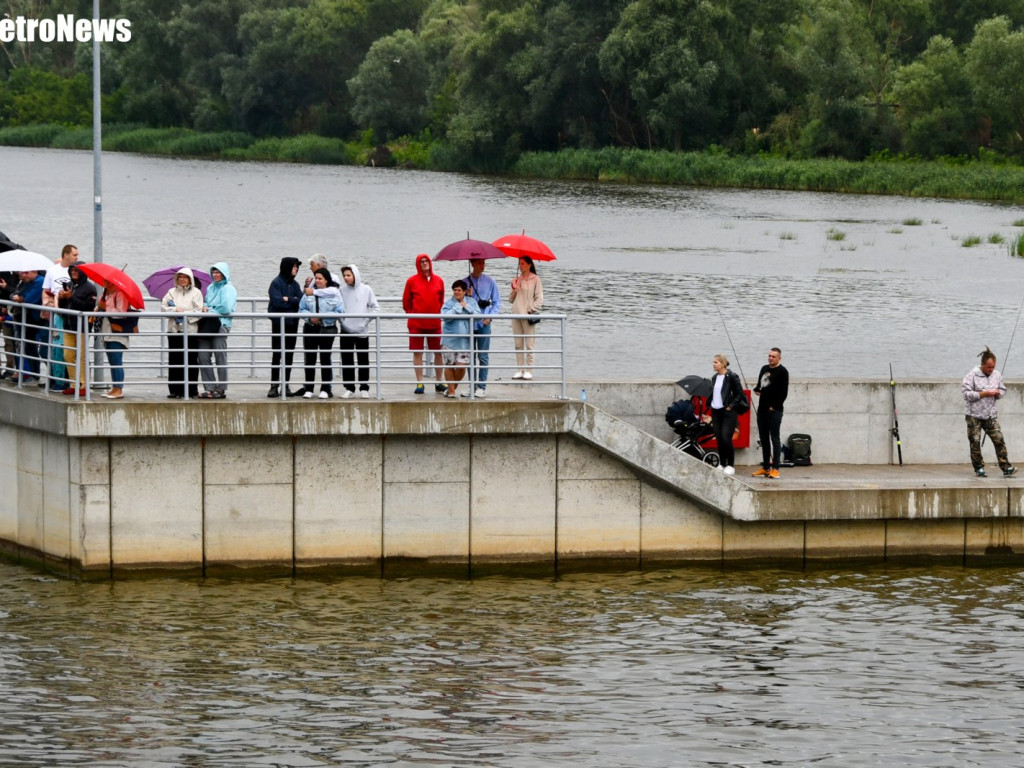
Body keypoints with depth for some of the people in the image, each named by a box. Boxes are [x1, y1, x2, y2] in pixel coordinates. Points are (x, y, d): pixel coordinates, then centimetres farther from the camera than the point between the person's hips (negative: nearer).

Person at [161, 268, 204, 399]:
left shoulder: (196, 293, 6)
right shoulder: (172, 292, 14)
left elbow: (198, 311, -3)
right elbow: (163, 307, 5)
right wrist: (175, 310, -10)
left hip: (191, 330, -2)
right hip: (174, 330, 2)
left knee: (191, 361, -1)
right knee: (174, 361, -2)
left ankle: (192, 390, 5)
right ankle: (175, 390, 1)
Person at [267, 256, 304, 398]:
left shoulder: (294, 284, 13)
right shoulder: (276, 283, -6)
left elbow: (302, 300, 2)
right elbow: (277, 302, -17)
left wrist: (288, 299, -12)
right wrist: (294, 301, -6)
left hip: (292, 323, 6)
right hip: (278, 323, -6)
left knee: (289, 355, 7)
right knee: (277, 355, -4)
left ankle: (286, 386, 11)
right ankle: (274, 386, -2)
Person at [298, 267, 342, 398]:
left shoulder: (334, 293, -1)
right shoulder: (309, 292, 7)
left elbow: (339, 311, -6)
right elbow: (301, 309, 7)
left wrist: (324, 317, -17)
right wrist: (310, 317, -12)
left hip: (327, 329, -2)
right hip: (310, 329, 2)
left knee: (325, 358, 2)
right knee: (310, 358, 3)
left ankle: (325, 389, 8)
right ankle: (308, 389, 10)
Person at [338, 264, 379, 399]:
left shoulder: (366, 290, 0)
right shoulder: (341, 291, 1)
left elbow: (375, 308, 2)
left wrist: (366, 320, -5)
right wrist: (341, 320, -6)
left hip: (361, 331, -1)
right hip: (345, 331, 1)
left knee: (363, 361, 3)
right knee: (346, 361, 4)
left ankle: (364, 389, 9)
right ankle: (349, 388, 12)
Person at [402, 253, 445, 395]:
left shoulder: (438, 281, 7)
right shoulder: (412, 281, 1)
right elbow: (406, 302, 8)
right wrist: (412, 315, 7)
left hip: (435, 323, 2)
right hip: (416, 323, -2)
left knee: (438, 352, 1)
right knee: (417, 352, 0)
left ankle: (439, 383, 9)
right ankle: (419, 383, 6)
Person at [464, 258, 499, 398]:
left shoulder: (489, 281, 5)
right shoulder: (465, 282, 8)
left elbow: (497, 302, 6)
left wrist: (490, 317, -7)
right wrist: (467, 297, -9)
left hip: (483, 324, -2)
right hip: (468, 323, 2)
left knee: (483, 357, -4)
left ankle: (482, 387, -1)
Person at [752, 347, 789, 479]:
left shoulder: (782, 372, -6)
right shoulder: (764, 369, 16)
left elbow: (783, 392, -11)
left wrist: (774, 406, -13)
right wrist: (757, 390, 6)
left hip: (774, 410, -8)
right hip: (762, 409, 8)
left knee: (775, 439, -8)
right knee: (764, 439, 10)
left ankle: (775, 469, -9)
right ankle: (765, 468, 16)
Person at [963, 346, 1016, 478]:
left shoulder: (997, 375, 6)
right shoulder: (972, 376, -9)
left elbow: (1003, 389, 19)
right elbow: (967, 394, -14)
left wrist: (998, 393, -6)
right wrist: (984, 394, -19)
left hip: (991, 415, 3)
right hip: (974, 415, -3)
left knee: (999, 440, -6)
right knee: (975, 442, 2)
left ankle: (1006, 468, -7)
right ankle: (979, 468, 14)